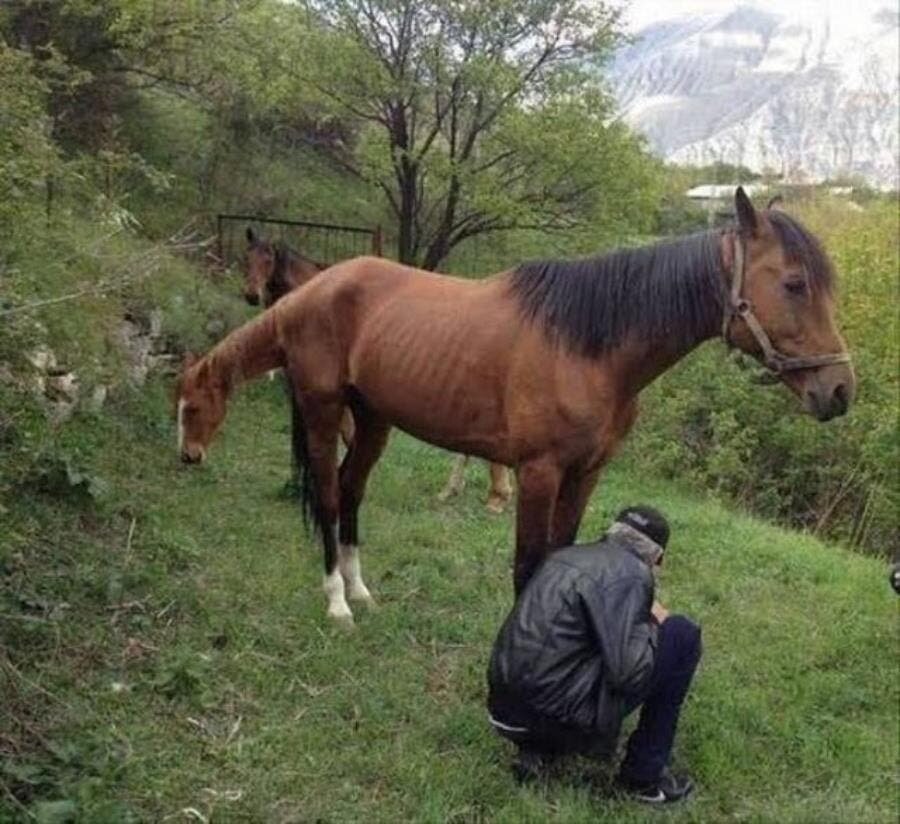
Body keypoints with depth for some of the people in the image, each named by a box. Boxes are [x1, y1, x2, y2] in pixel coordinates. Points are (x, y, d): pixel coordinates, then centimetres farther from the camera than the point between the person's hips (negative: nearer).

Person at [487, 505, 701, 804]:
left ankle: (538, 747, 16)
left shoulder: (567, 555, 16)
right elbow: (627, 674, -18)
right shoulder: (630, 572, -9)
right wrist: (651, 623, 1)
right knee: (682, 636, 2)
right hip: (556, 710, -8)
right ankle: (643, 774, 10)